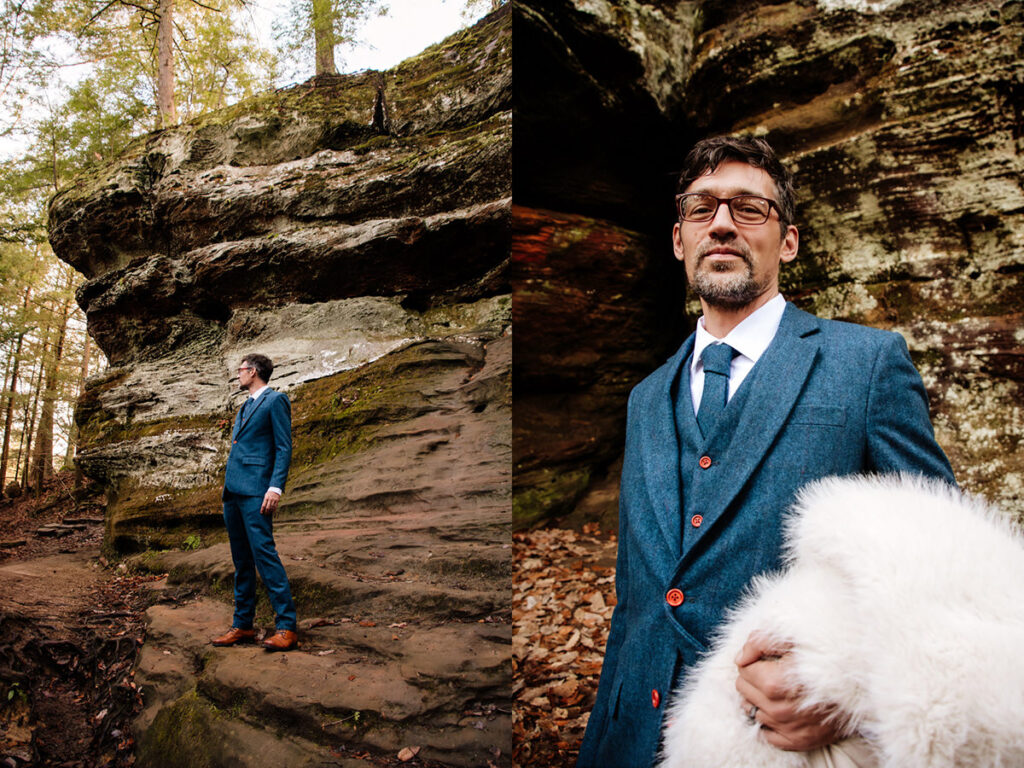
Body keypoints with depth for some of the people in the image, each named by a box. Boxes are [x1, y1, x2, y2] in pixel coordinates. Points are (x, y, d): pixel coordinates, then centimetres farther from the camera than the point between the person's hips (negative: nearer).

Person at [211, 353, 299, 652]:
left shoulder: (275, 400, -3)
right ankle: (242, 626, 17)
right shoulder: (246, 406, 24)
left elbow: (284, 448, -10)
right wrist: (227, 487, 19)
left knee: (264, 555, -14)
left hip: (255, 491, -9)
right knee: (241, 562, 11)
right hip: (233, 491, 9)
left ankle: (287, 627, -12)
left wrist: (275, 488, -20)